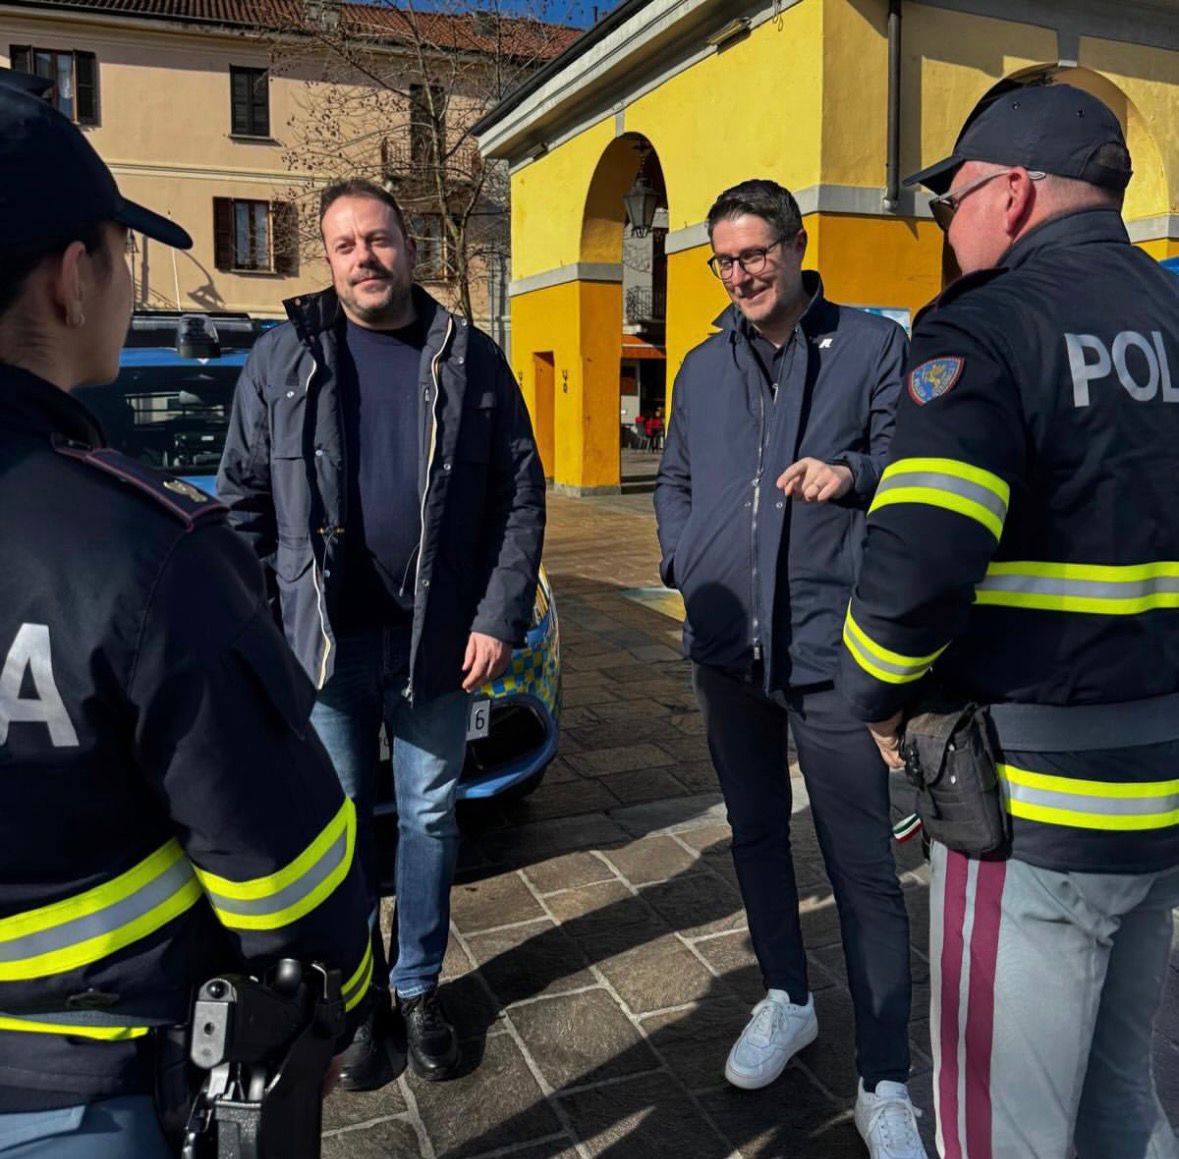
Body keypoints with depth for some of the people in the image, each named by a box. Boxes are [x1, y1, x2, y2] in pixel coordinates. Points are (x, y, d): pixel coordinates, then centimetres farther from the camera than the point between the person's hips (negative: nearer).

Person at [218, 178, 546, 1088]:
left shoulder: (470, 359, 2)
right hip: (323, 639, 0)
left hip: (438, 640, 0)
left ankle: (419, 989, 32)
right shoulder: (282, 358, 2)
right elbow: (242, 500, 4)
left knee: (430, 819, 12)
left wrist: (499, 618, -6)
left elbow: (522, 498, 1)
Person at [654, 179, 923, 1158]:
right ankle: (787, 999, 38)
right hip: (726, 645, 5)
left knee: (864, 866, -1)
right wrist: (684, 563, 5)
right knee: (756, 835, 17)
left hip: (830, 646, -5)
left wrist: (853, 474, -23)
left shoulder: (873, 346, 1)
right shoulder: (703, 367, 14)